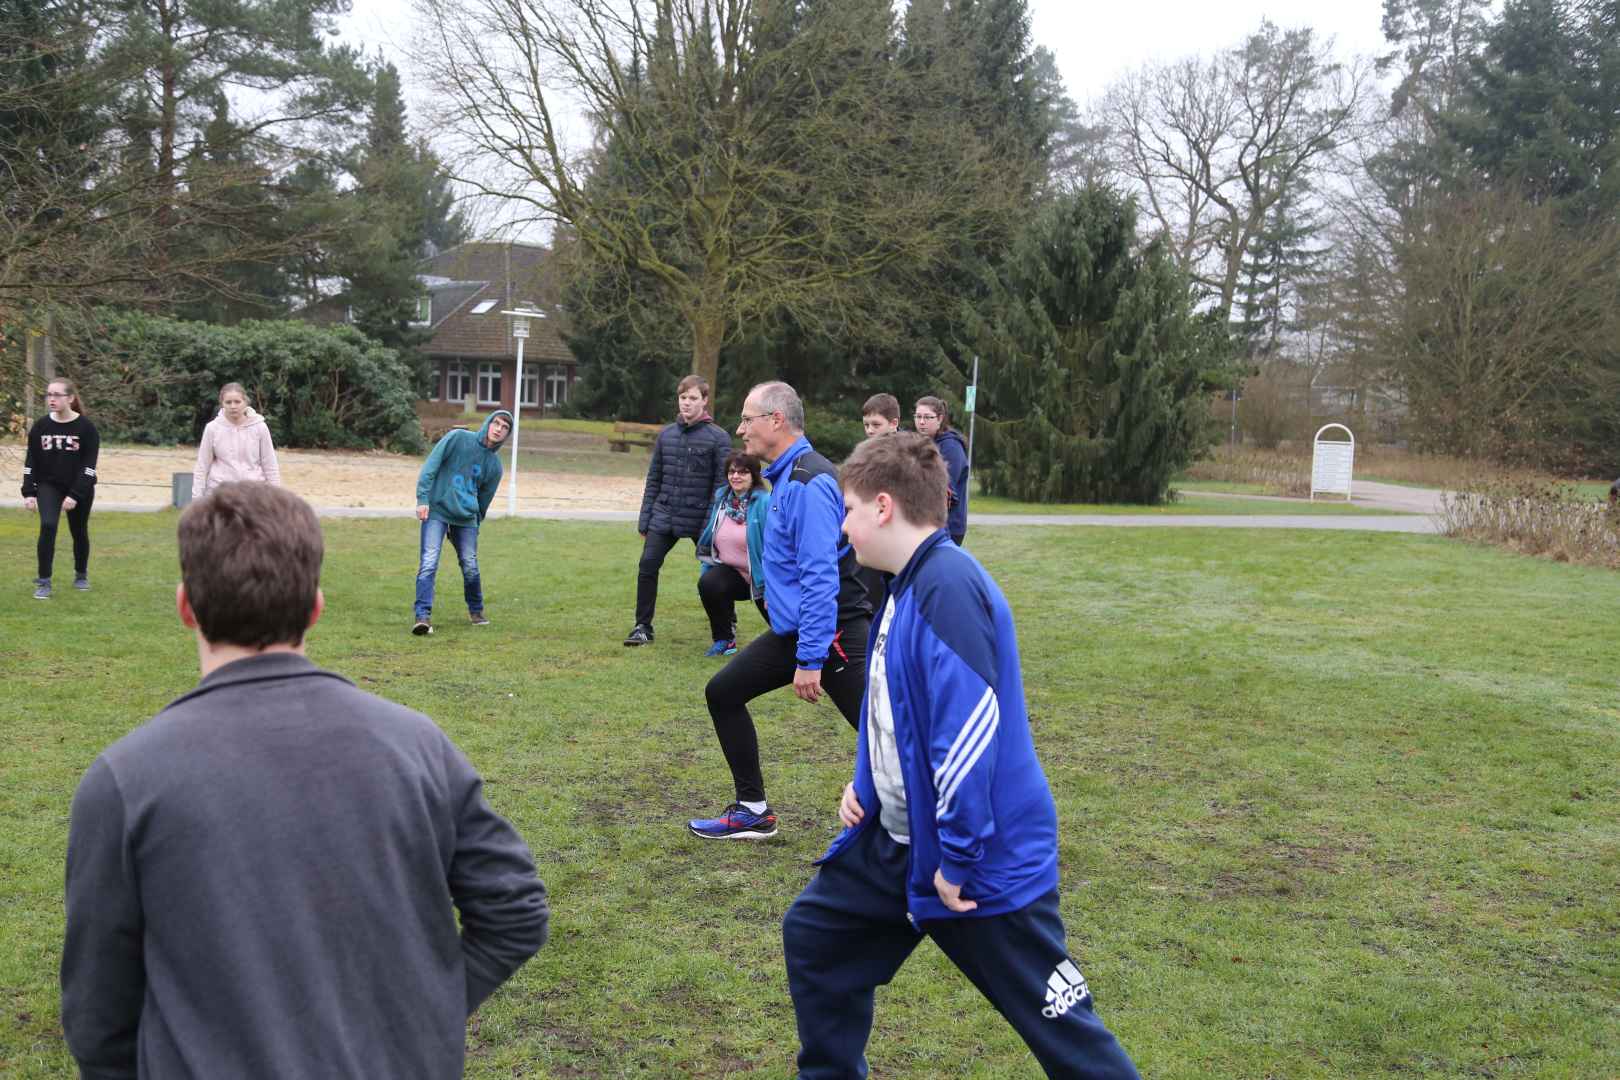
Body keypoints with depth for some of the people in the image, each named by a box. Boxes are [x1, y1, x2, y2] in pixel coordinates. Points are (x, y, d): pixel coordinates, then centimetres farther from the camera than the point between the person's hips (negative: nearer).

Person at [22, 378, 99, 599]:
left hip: (80, 489, -1)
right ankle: (44, 581, -9)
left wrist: (75, 495, -20)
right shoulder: (40, 426, -3)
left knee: (79, 532, 11)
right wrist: (28, 492, -5)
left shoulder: (85, 427, -12)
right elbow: (30, 462, 3)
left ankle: (81, 575, 35)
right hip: (49, 485, 1)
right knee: (47, 526, -18)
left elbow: (89, 465, -14)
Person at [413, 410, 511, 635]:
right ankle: (423, 616, -19)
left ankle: (476, 610, 27)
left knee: (470, 566, 3)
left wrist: (476, 525, 16)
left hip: (466, 518, 4)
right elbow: (431, 465, -7)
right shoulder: (457, 438, -3)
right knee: (429, 563, -15)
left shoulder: (495, 464, 9)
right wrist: (422, 499, -14)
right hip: (437, 510, -4)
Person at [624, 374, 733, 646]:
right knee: (647, 566, -8)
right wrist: (645, 520, 8)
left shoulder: (718, 437, -5)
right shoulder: (666, 434, 8)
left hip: (701, 519, -3)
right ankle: (642, 627, 5)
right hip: (664, 516, 3)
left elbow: (722, 485, -7)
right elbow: (654, 479, 11)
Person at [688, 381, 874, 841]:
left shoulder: (809, 482, -20)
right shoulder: (784, 476, 12)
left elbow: (821, 576, -25)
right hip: (793, 628, 10)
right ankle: (753, 812, 21)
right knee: (723, 693, 13)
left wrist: (810, 660, -25)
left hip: (833, 632, -10)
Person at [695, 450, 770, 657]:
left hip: (758, 577, -4)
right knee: (707, 584, -26)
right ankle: (724, 640, -9)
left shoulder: (765, 503, -17)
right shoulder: (722, 499, 3)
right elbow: (710, 538, 14)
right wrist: (708, 567, 10)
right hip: (730, 570, 4)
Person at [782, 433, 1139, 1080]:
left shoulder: (948, 588, -23)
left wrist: (959, 859, -24)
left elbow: (970, 729, -28)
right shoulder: (907, 585, 8)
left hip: (985, 862, -10)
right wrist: (866, 784, 10)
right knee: (813, 936, 18)